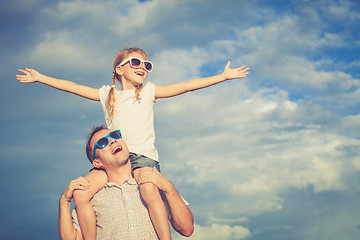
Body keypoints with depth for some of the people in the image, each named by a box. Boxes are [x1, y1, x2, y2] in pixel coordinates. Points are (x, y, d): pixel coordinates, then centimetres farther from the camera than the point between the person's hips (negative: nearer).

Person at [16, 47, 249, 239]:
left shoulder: (149, 92, 12)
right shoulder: (108, 94, 17)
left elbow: (187, 86, 8)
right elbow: (73, 87, 21)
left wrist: (224, 76, 4)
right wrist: (39, 77, 21)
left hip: (143, 155, -2)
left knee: (149, 190, -36)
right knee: (80, 194, -20)